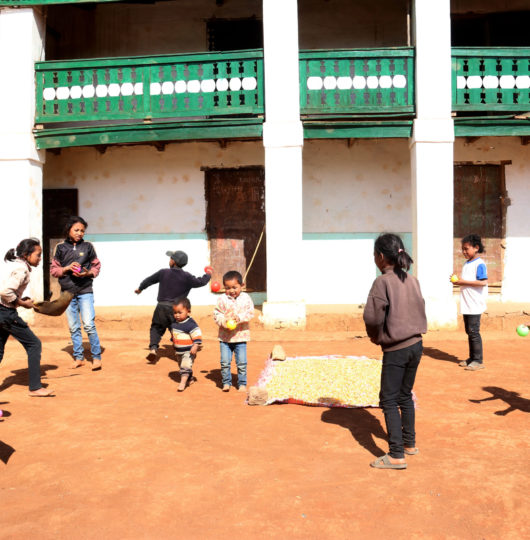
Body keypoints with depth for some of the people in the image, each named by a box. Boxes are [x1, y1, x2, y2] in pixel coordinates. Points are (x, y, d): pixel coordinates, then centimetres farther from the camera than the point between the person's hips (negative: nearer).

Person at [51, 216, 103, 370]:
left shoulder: (88, 246, 3)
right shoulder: (60, 248, 5)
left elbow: (96, 266, 9)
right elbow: (53, 269, 7)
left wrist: (88, 273, -11)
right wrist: (67, 268, -11)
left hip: (85, 291, -2)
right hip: (67, 292, 2)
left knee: (89, 325, -10)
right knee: (73, 327, 8)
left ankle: (96, 357, 1)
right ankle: (78, 357, 19)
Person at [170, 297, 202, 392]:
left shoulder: (191, 324, -19)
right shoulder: (174, 324, 5)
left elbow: (197, 336, -20)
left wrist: (195, 346, -27)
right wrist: (174, 343, 27)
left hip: (189, 351, -8)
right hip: (179, 351, 8)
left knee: (185, 366, -17)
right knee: (181, 365, 19)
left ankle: (183, 381, -20)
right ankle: (190, 378, 34)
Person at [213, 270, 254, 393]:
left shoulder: (246, 298, 1)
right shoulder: (222, 299, -1)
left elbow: (250, 313, -5)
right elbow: (217, 314, -1)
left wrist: (240, 317, -21)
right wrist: (224, 322, -19)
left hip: (241, 335, 0)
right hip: (225, 336, 0)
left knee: (241, 362, 3)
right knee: (225, 362, 1)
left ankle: (242, 383, 18)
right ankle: (226, 382, 17)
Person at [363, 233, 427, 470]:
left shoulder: (383, 282, -15)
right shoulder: (412, 280, 6)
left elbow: (372, 316, -21)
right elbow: (421, 311, 10)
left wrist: (376, 336, -3)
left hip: (395, 350, -7)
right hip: (416, 344, 7)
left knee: (389, 400, 1)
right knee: (405, 396, 21)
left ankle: (396, 455, 1)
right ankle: (409, 443, 31)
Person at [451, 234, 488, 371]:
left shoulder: (479, 264, -12)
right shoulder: (466, 264, 15)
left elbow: (483, 282, -21)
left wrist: (464, 282, -19)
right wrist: (457, 280, 3)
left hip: (475, 305, -9)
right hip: (466, 305, 9)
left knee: (474, 331, -7)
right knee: (469, 331, 13)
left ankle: (478, 361, 0)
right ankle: (472, 358, 22)